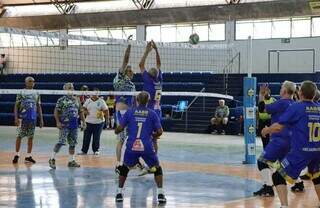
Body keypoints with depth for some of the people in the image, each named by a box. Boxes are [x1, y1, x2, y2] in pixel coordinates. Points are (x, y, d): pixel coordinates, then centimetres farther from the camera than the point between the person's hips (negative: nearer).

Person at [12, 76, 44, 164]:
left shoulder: (36, 94, 11)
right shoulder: (21, 93, 1)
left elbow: (39, 107, 14)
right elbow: (16, 106, -1)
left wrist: (41, 119, 8)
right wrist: (16, 118, -11)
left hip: (33, 119, 3)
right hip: (22, 118, -3)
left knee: (31, 137, 4)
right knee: (19, 136, -1)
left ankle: (28, 156, 10)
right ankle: (17, 155, 7)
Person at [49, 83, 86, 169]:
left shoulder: (77, 100, 14)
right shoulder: (61, 100, -3)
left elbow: (80, 111, 20)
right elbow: (56, 111, -7)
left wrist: (83, 121, 12)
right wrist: (58, 122, -16)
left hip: (74, 125, 6)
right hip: (65, 124, -6)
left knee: (73, 143, 8)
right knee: (61, 142, -13)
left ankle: (71, 161, 16)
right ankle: (52, 159, -4)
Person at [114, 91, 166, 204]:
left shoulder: (130, 112, 6)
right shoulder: (152, 113, 5)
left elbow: (120, 128, 3)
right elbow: (160, 132, 1)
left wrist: (116, 131, 26)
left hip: (131, 146, 1)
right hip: (147, 147, -1)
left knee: (125, 168, 25)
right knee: (157, 169, 19)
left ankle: (119, 193, 21)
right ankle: (160, 194, 9)